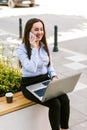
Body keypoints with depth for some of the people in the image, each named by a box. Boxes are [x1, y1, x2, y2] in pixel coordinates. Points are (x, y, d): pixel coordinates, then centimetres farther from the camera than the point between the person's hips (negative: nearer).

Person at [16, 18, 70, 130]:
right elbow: (32, 68, -24)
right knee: (55, 104, -25)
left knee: (65, 99, -20)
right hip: (30, 84, -5)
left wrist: (54, 76, -7)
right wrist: (34, 48, -21)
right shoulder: (21, 49, -13)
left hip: (45, 80, 5)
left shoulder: (45, 46, 5)